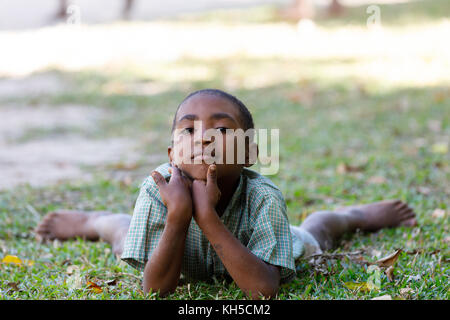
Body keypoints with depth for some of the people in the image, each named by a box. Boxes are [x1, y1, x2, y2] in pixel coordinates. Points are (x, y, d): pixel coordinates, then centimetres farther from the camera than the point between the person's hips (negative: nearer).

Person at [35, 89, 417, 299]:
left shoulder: (263, 196, -45)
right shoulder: (158, 190, -41)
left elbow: (264, 289, -52)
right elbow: (156, 288, -38)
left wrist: (207, 217, -59)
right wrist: (178, 214, -53)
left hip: (253, 244, 0)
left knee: (312, 236, 30)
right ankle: (92, 221, 62)